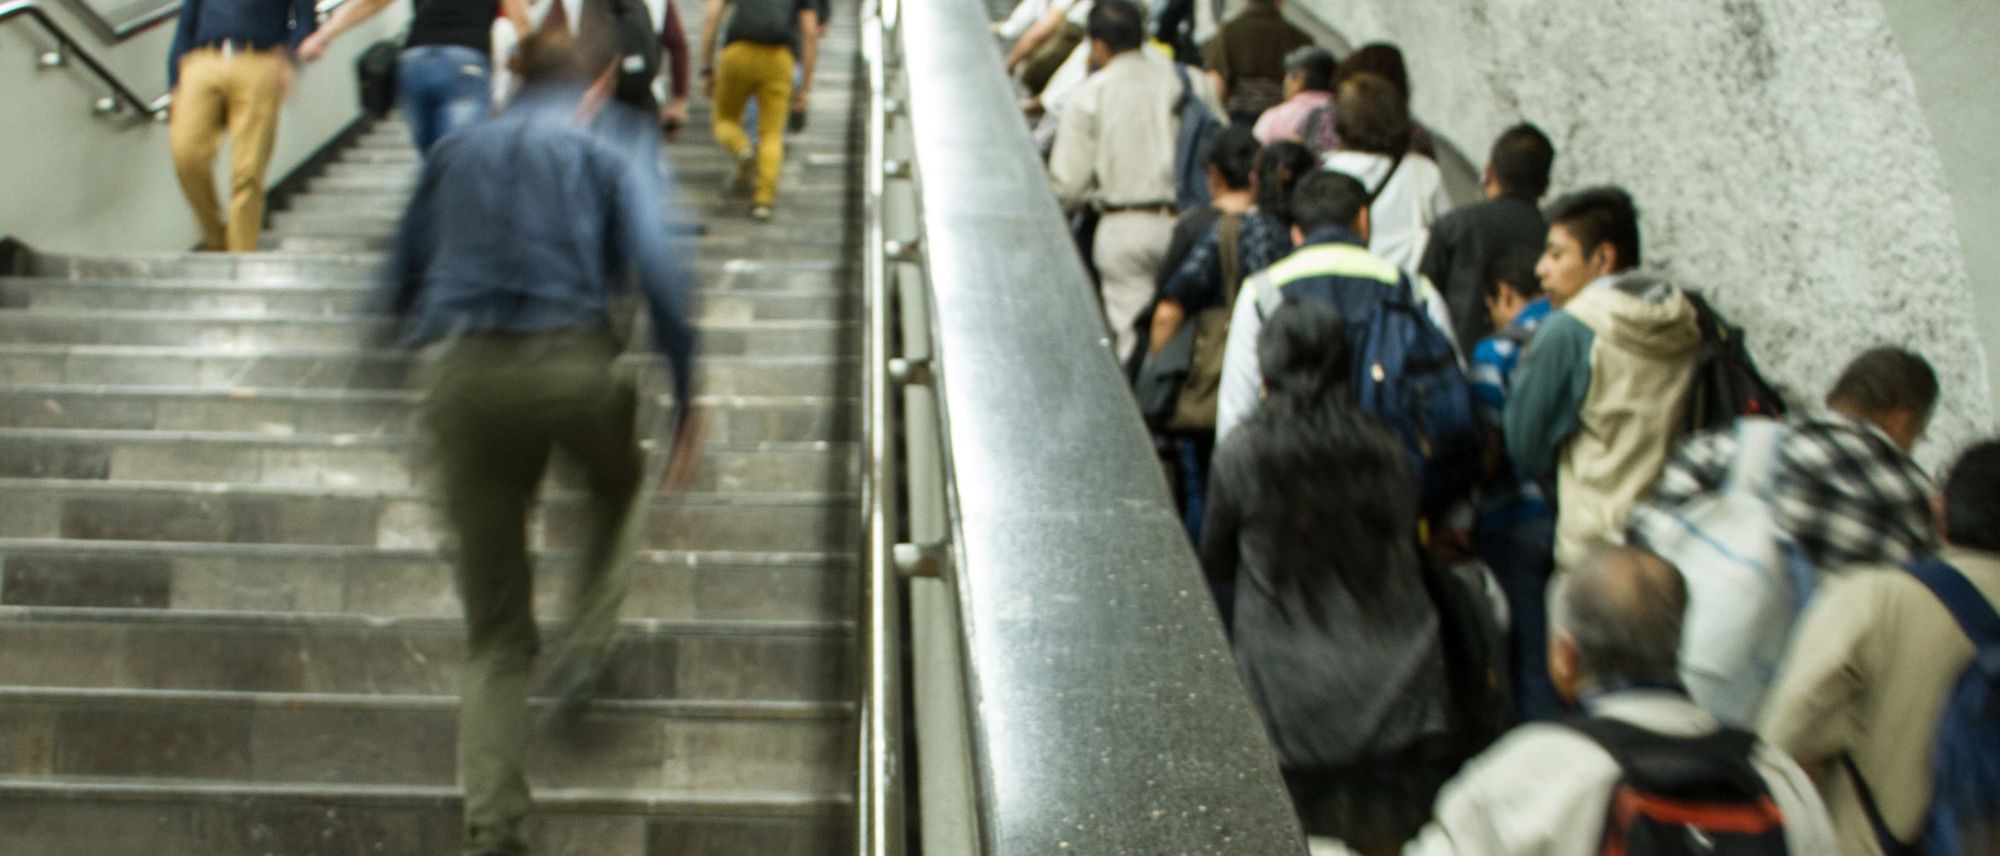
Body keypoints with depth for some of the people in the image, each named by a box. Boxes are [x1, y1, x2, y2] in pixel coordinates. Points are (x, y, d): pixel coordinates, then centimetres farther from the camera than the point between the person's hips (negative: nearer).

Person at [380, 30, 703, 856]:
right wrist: (686, 398, -2)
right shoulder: (611, 154, 10)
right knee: (618, 483, 34)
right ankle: (585, 648, 14)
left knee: (494, 632, 10)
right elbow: (660, 275, -5)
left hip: (465, 378, 3)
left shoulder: (454, 152, 21)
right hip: (571, 365, -2)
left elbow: (399, 288, 22)